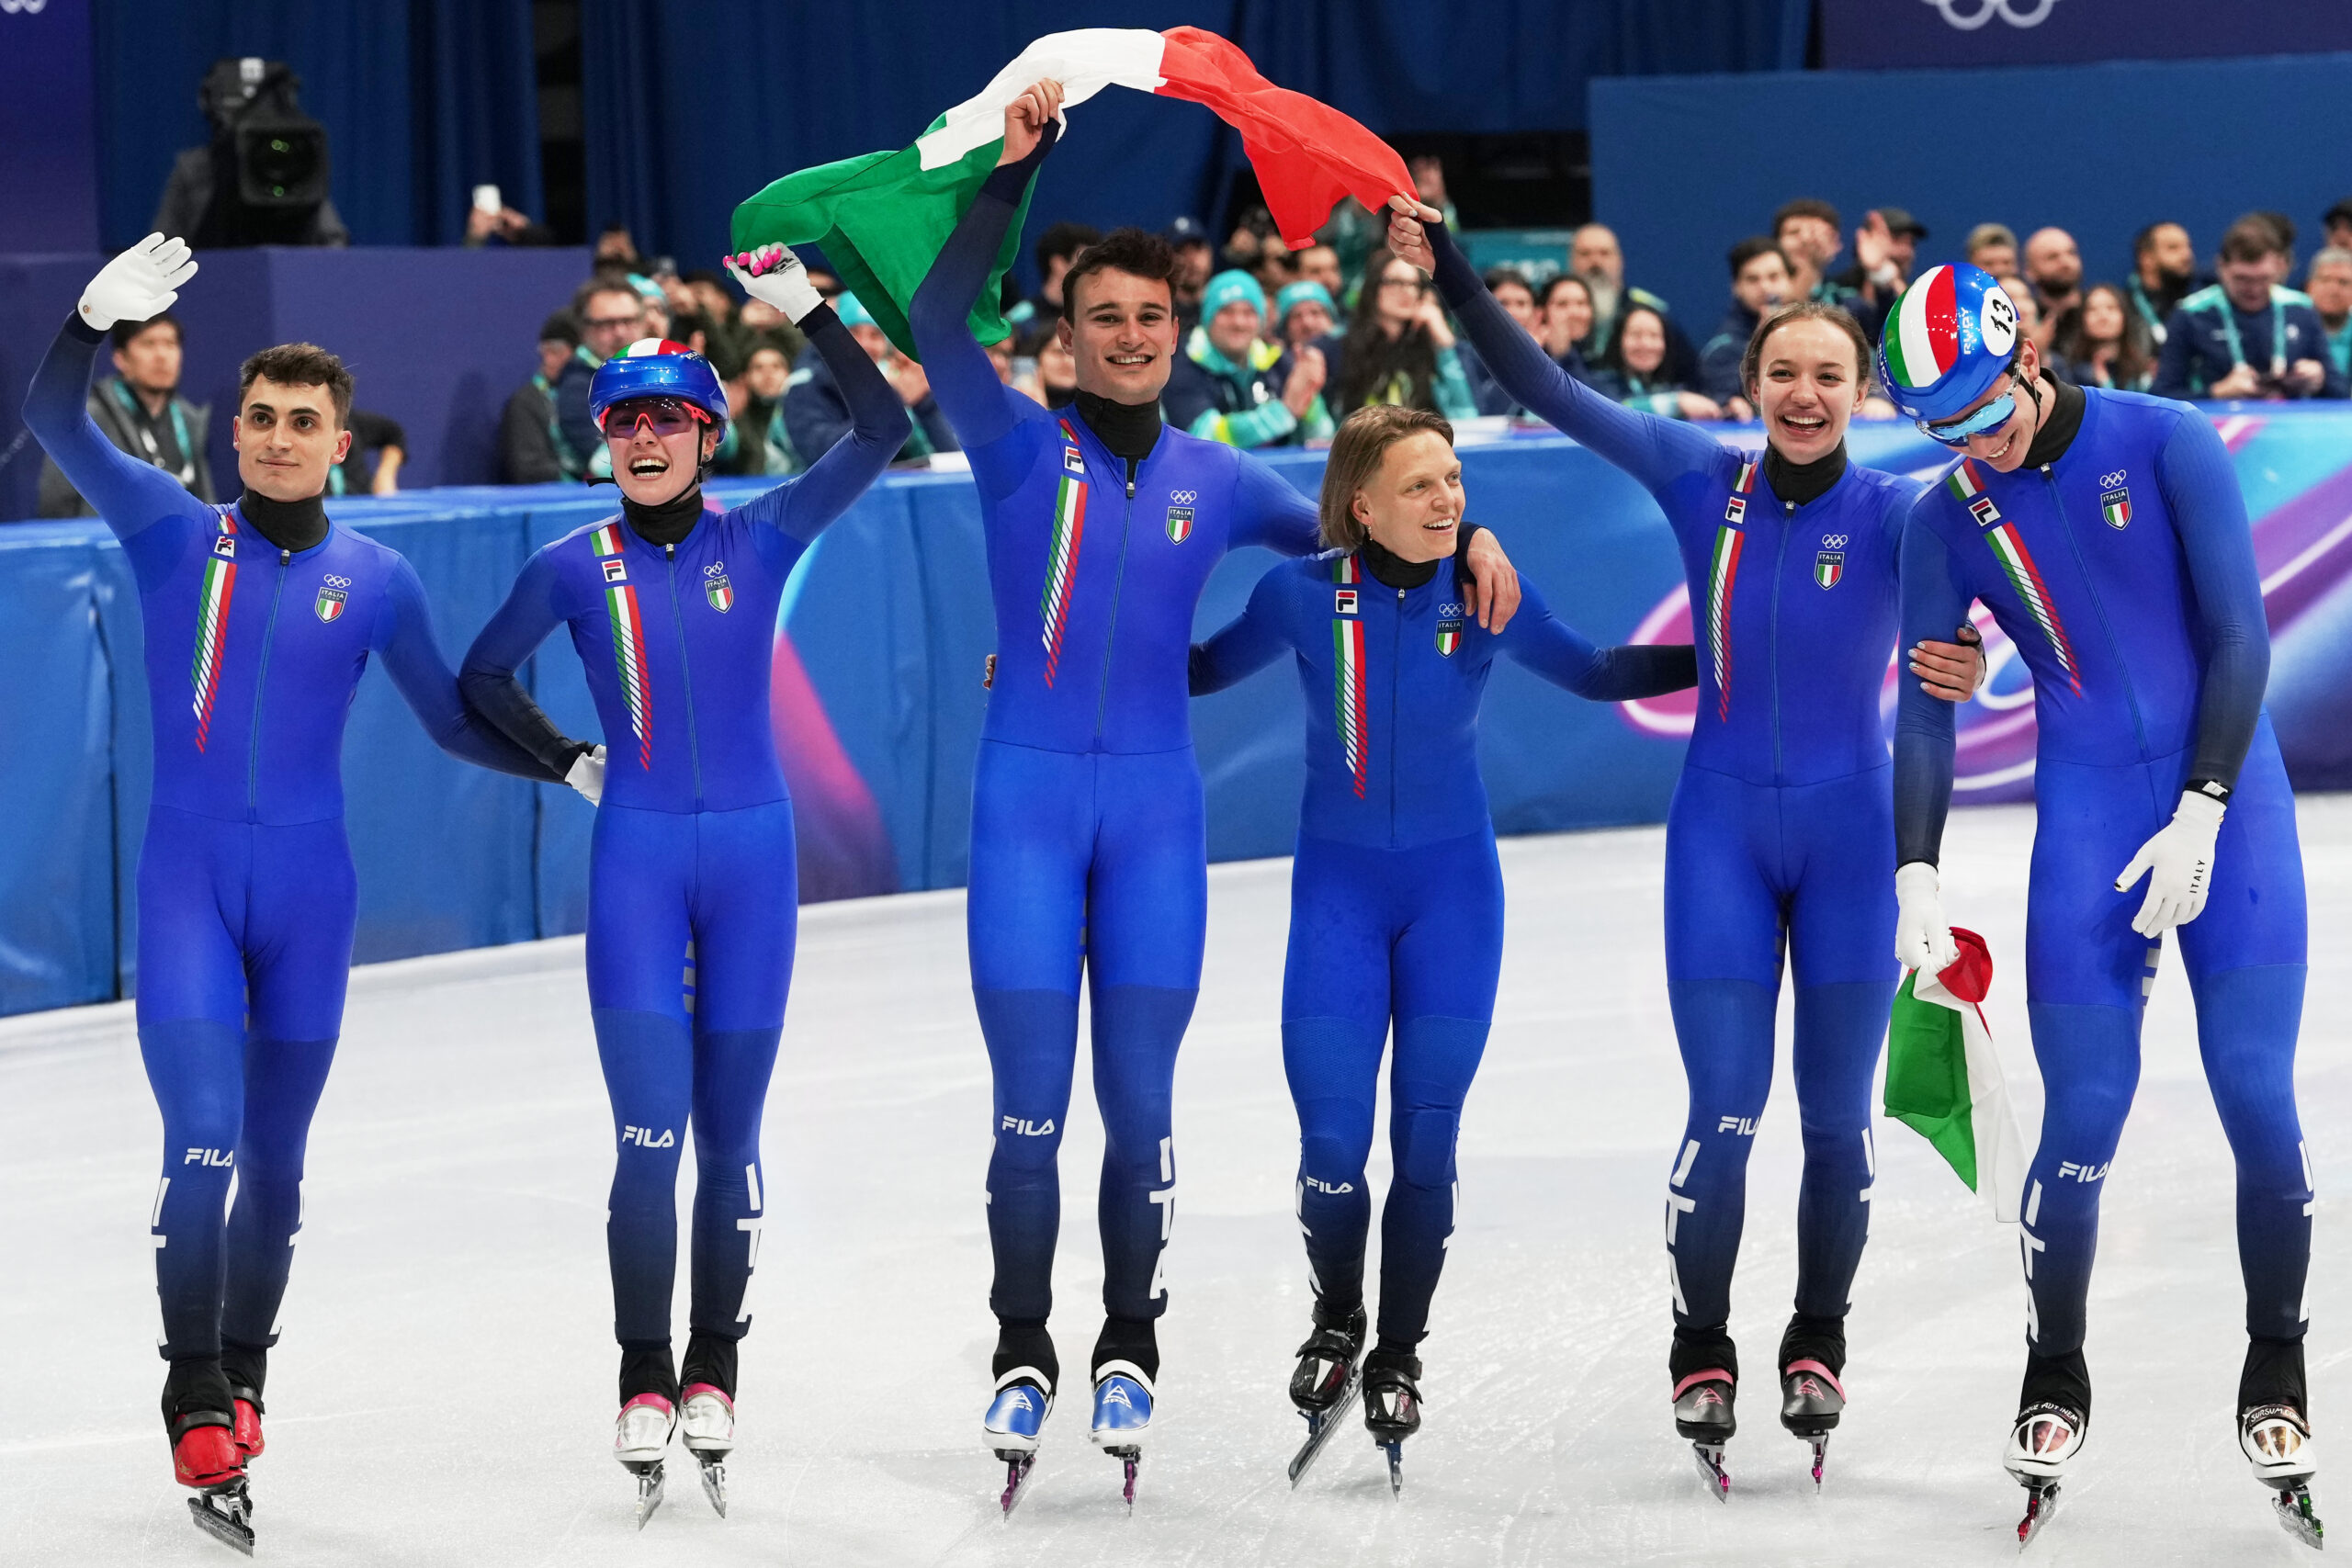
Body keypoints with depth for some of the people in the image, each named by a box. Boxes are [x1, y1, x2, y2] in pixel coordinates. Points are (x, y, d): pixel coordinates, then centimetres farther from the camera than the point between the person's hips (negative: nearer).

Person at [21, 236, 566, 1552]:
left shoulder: (376, 580, 5)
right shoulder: (173, 532, 2)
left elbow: (453, 719, 15)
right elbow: (55, 424, -9)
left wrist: (567, 760, 4)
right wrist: (100, 320, -25)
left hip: (309, 889, 2)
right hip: (187, 878, -2)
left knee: (275, 1160, 11)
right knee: (203, 1140, -16)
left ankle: (244, 1370, 31)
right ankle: (200, 1408, -10)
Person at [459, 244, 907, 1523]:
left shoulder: (759, 539, 1)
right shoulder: (576, 567, 2)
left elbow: (881, 429, -5)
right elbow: (483, 675, 16)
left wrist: (804, 308, -9)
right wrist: (568, 761, 8)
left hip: (751, 854, 1)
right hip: (636, 858, -1)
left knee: (729, 1136, 7)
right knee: (649, 1135, -9)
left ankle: (714, 1369, 19)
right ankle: (644, 1382, 0)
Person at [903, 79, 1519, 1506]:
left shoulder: (1214, 478, 9)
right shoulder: (1020, 446, 0)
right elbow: (941, 321, -16)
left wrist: (1466, 541, 1)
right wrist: (1014, 169, -23)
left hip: (1156, 809, 2)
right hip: (1028, 799, -2)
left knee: (1139, 1103, 4)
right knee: (1029, 1105, -2)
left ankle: (1129, 1356, 17)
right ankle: (1023, 1355, 12)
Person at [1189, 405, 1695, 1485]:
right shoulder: (1303, 593, -11)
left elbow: (1592, 674, 6)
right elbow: (1206, 668, 7)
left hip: (1452, 888, 1)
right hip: (1337, 884, -1)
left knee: (1426, 1141, 2)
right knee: (1332, 1140, -6)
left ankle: (1399, 1357, 20)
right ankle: (1336, 1323, 23)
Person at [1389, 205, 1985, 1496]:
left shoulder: (1890, 512, -10)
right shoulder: (1702, 483, -4)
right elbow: (1553, 395, -4)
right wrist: (1450, 279, -11)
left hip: (1849, 834, -1)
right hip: (1721, 827, 1)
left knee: (1836, 1120, 8)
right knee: (1725, 1113, -4)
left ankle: (1817, 1346, 27)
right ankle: (1700, 1351, 14)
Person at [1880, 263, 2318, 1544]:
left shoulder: (2166, 445, -8)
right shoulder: (1948, 519, 1)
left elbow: (2239, 637, -7)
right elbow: (1925, 711, 5)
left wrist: (2201, 817, -11)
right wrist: (1917, 881, -5)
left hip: (2228, 796, -1)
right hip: (2087, 814, 2)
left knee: (2257, 1100, -6)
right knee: (2084, 1115, -5)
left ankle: (2275, 1375, 11)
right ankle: (2054, 1379, 13)